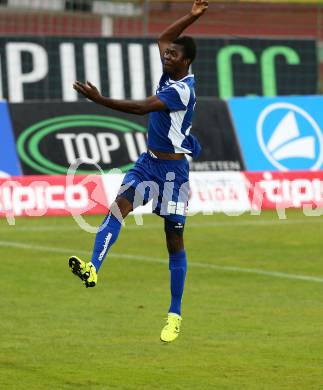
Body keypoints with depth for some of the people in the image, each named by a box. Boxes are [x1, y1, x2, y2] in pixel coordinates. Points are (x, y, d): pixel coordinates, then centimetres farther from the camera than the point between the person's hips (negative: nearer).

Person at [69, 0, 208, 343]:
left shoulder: (181, 90, -21)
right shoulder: (170, 75, 5)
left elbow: (141, 108, -29)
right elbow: (163, 37, 21)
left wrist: (100, 100, -34)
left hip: (172, 169, -8)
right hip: (149, 162, 8)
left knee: (174, 242, 0)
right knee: (119, 205, -19)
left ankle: (175, 315, 7)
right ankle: (93, 269, -38)